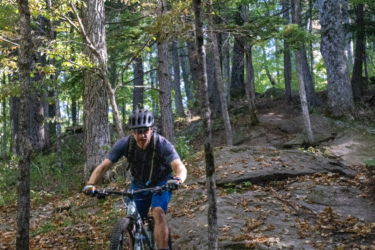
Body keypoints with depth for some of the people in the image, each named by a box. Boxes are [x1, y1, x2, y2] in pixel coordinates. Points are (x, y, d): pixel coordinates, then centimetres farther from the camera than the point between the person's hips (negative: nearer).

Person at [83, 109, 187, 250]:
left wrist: (178, 179, -66)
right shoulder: (124, 144, -24)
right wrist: (90, 184, -44)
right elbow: (104, 166, -26)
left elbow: (180, 166, -43)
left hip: (161, 183, -3)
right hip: (138, 184, 3)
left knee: (158, 212, -27)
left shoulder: (162, 144, -30)